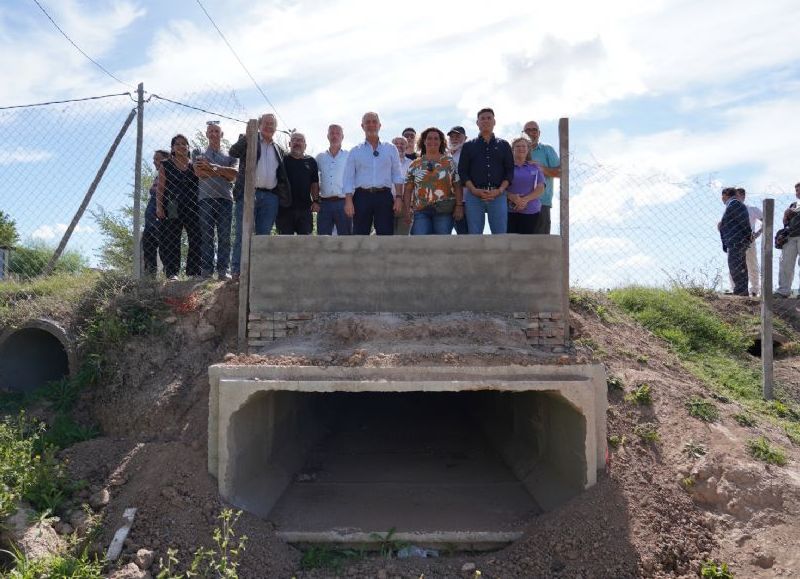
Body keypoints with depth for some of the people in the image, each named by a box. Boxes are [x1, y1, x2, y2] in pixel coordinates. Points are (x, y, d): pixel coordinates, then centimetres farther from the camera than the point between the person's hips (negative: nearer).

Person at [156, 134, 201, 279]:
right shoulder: (166, 165, 11)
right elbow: (160, 187, 6)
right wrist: (159, 206, -6)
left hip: (193, 207, 2)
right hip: (173, 209, -2)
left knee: (196, 240, -4)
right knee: (171, 241, -4)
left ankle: (193, 271, 2)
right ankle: (171, 272, -1)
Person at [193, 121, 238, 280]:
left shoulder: (229, 155, 20)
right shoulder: (199, 153, 18)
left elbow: (234, 174, 3)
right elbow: (199, 172, 0)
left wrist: (213, 166, -4)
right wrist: (223, 172, -1)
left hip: (225, 197, 1)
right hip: (205, 197, -1)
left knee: (225, 236, -4)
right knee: (206, 236, -5)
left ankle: (223, 271, -5)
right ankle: (206, 271, -6)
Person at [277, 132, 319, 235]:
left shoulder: (311, 162, 13)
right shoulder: (283, 160, 6)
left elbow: (314, 184, 14)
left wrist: (316, 201, 2)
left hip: (305, 208, 2)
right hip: (285, 207, -1)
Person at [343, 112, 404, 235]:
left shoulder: (390, 149, 11)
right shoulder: (355, 151, 10)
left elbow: (397, 176, 8)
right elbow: (348, 178, 5)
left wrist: (398, 197, -3)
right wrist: (348, 201, -6)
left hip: (384, 197, 0)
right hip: (362, 196, 0)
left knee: (386, 234, -1)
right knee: (360, 235, 2)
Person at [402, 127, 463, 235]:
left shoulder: (449, 162, 9)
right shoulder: (415, 164, 11)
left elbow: (457, 186, 4)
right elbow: (408, 190, 8)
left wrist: (459, 206, -6)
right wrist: (407, 209, -3)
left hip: (444, 211, 0)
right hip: (421, 211, 0)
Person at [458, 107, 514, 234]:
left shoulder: (503, 145, 15)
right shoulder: (468, 146, 14)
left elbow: (510, 171, 8)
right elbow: (462, 171, 6)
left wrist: (499, 190, -8)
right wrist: (474, 190, -10)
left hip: (498, 195, 0)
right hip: (474, 195, 0)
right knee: (474, 235, -1)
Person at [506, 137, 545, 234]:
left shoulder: (534, 167, 13)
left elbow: (540, 188, 4)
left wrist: (526, 199, -12)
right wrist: (511, 197, -17)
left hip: (530, 211, 1)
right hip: (510, 211, -1)